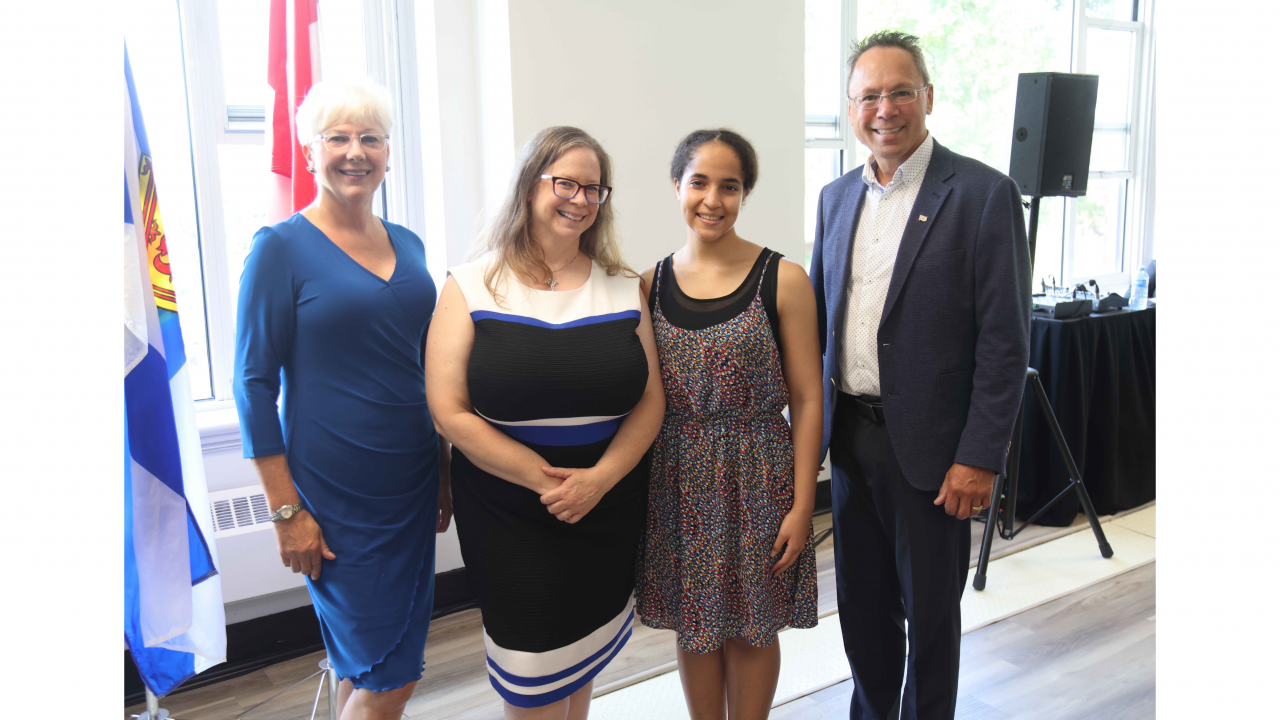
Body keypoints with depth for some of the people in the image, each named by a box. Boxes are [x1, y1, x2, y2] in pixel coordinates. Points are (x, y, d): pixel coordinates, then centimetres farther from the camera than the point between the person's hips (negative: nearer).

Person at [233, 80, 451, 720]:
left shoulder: (407, 245, 8)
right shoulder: (281, 247, -9)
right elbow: (255, 384, -10)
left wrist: (446, 470, 13)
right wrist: (286, 510, -13)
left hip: (412, 483, 6)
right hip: (336, 493, -5)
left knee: (369, 665, 17)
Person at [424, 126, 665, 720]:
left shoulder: (623, 288, 4)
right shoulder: (471, 288, -4)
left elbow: (650, 401, 1)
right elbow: (450, 413, -10)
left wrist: (597, 479, -14)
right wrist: (546, 480, -15)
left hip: (608, 510, 3)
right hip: (508, 512, -3)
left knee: (582, 657, 18)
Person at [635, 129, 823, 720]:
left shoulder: (782, 280, -7)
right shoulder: (652, 284, 2)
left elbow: (807, 399, -7)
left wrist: (801, 505, -10)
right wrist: (636, 488, 2)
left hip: (756, 480, -2)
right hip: (676, 483, 3)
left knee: (752, 628, 13)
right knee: (693, 625, 15)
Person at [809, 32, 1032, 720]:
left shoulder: (984, 194, -9)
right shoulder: (836, 197, 9)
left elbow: (1004, 340, -12)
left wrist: (979, 458, -15)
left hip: (929, 447, -5)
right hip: (848, 436, 5)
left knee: (930, 610, 11)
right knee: (861, 603, 18)